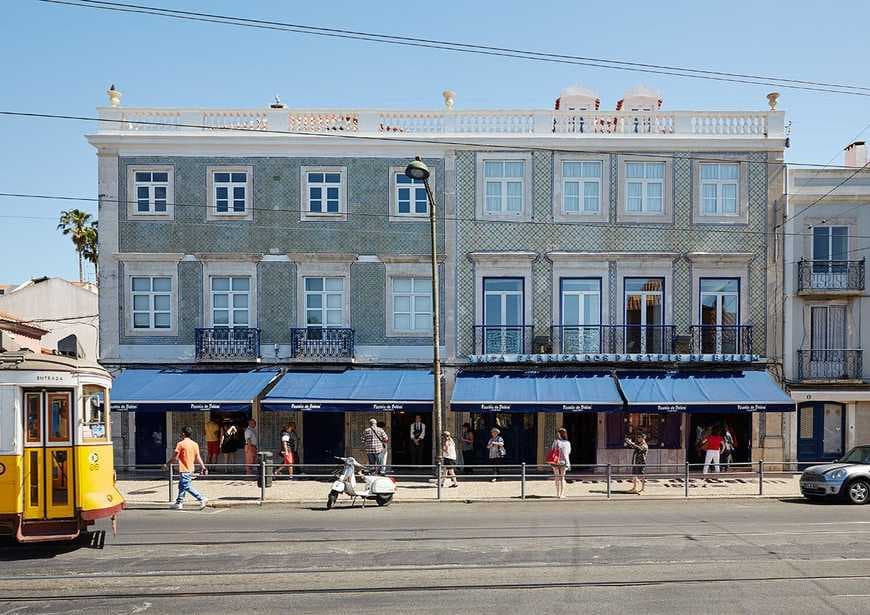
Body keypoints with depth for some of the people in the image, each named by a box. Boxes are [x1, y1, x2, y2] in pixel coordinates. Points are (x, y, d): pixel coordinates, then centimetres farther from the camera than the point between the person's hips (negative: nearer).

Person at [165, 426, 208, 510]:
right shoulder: (195, 444, 7)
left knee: (187, 487, -6)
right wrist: (203, 467, 7)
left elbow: (174, 457, -11)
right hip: (191, 469, 8)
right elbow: (198, 458, 4)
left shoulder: (181, 444, -11)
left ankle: (202, 499, -14)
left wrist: (166, 464, 1)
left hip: (184, 470, -8)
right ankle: (178, 503, 22)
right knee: (182, 486, 17)